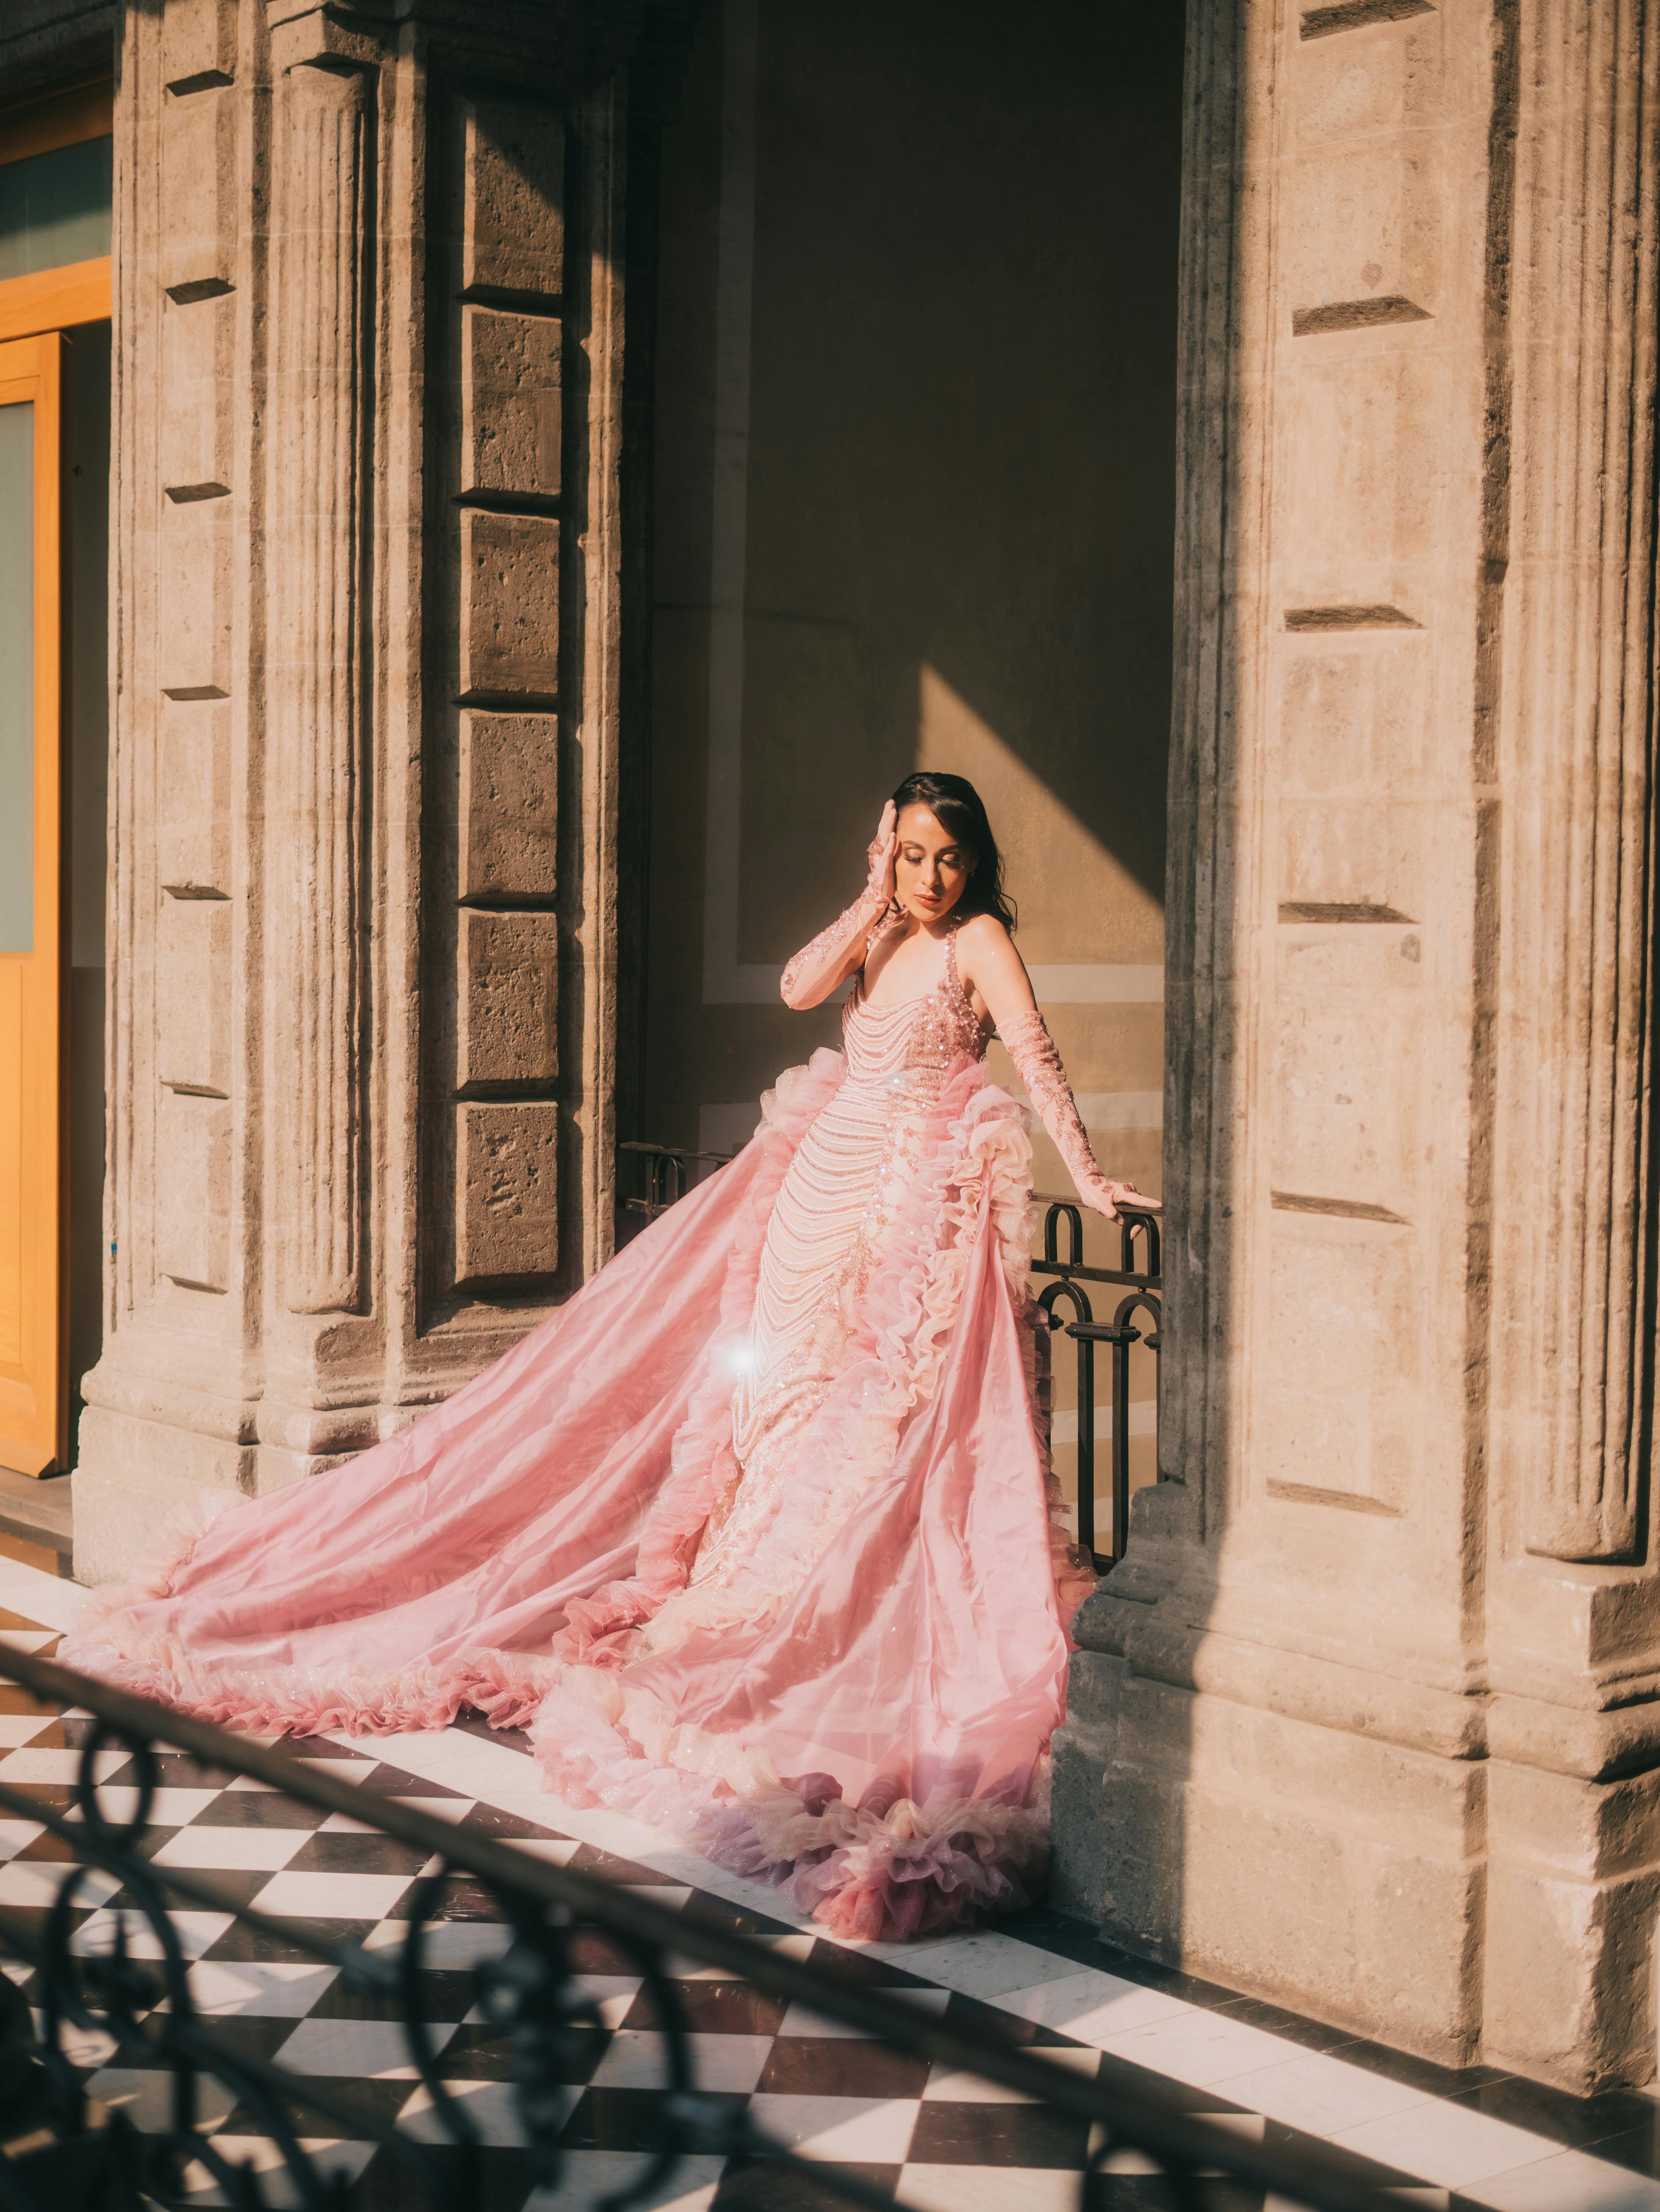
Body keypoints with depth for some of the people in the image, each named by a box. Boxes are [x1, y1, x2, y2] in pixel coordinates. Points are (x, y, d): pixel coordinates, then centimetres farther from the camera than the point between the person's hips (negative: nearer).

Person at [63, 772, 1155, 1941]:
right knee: (781, 1398, 9)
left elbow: (1036, 1051, -14)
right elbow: (799, 986, -5)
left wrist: (1089, 1175, -22)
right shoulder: (872, 933, 12)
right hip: (824, 1187, 6)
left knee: (889, 1437, -8)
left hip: (924, 1210, -6)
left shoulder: (978, 937, -5)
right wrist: (874, 903, -7)